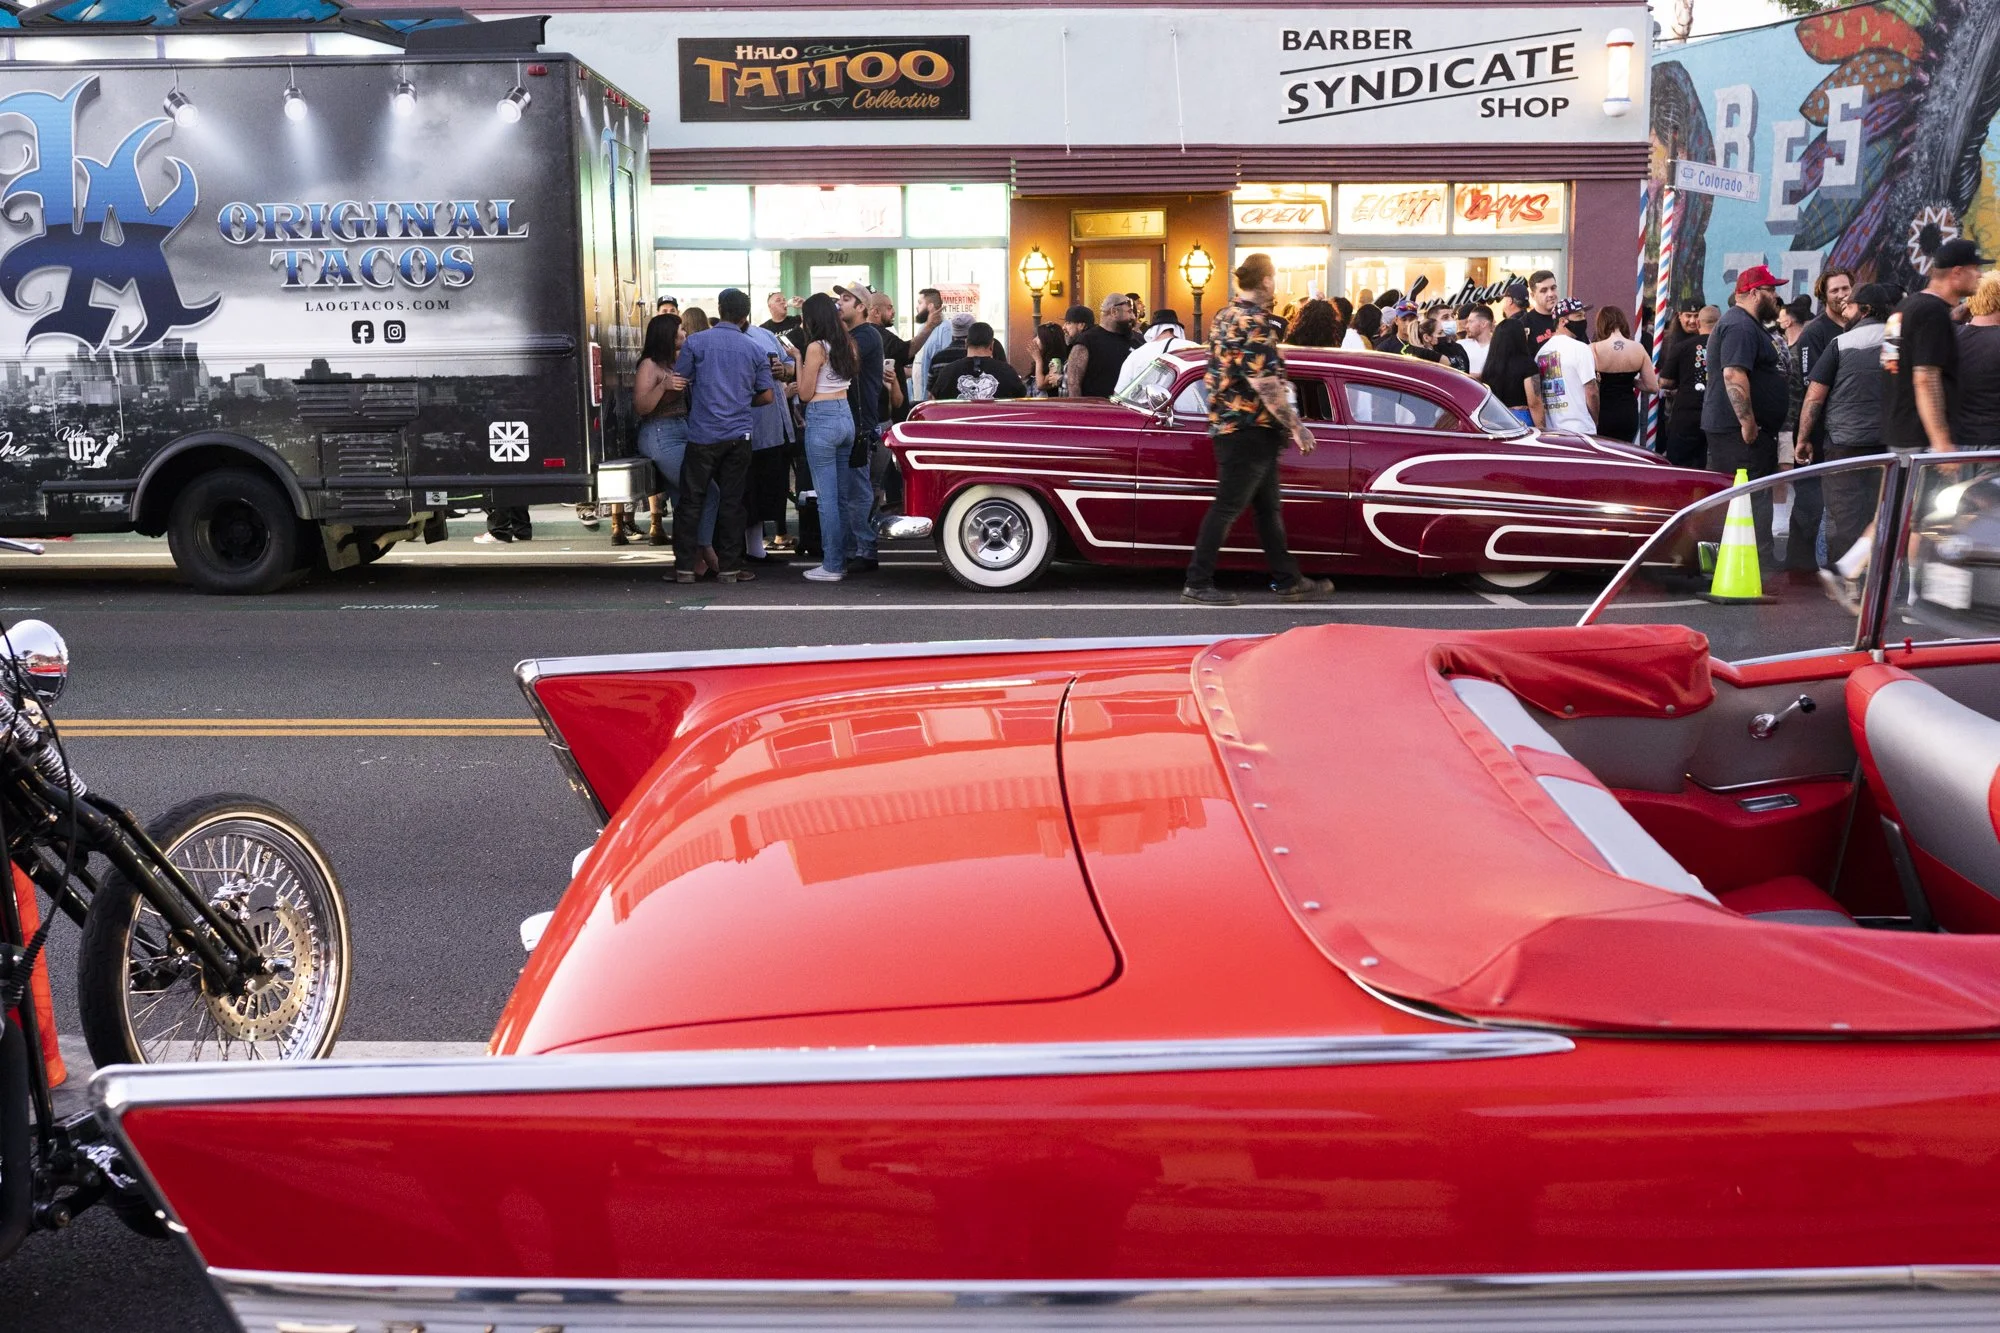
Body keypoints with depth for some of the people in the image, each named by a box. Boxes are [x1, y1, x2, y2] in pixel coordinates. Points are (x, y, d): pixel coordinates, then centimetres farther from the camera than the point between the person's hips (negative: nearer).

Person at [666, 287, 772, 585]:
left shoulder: (696, 342, -2)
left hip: (703, 435, -2)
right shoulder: (753, 349, 6)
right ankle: (729, 567, 8)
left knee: (690, 501, 4)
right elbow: (768, 394, 9)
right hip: (739, 436, 2)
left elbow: (676, 384, -2)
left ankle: (684, 567, 4)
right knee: (732, 502, 6)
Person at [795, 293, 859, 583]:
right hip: (846, 415, 8)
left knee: (827, 497, -4)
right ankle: (841, 560, 17)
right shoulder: (846, 343, 8)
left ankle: (831, 566, -2)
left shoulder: (816, 347, -12)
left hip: (822, 420, -8)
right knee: (843, 495, 12)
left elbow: (805, 394, -8)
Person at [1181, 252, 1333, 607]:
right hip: (1249, 431, -10)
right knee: (1228, 507, -4)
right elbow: (1266, 385, -24)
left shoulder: (1227, 315, 12)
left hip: (1228, 424, 10)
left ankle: (1288, 581, 19)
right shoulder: (1255, 324, -18)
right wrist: (1296, 426, -18)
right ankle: (1198, 584, 2)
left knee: (1268, 507, 13)